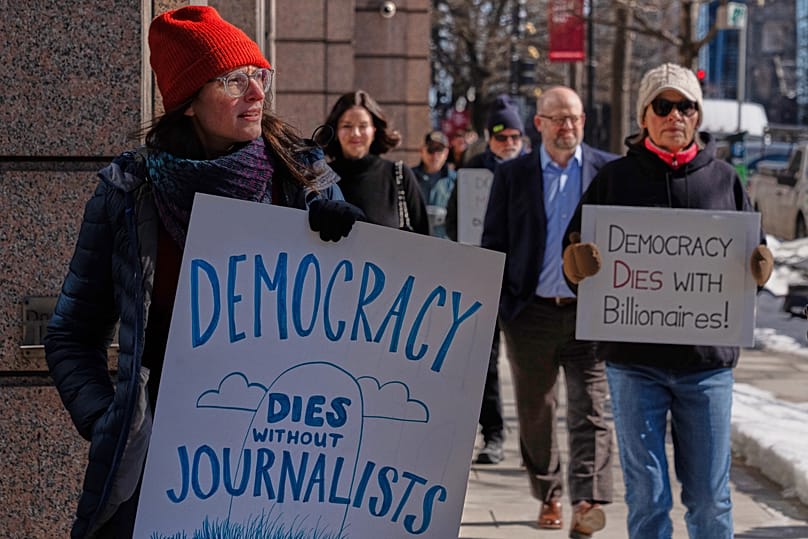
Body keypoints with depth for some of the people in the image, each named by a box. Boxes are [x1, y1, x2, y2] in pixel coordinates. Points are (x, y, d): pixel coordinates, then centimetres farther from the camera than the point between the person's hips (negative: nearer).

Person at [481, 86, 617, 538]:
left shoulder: (611, 171, 4)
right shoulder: (513, 175, 5)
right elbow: (494, 244, 6)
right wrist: (492, 309, -2)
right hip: (531, 314, 2)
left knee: (591, 411, -11)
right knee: (536, 415, 11)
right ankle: (548, 496, 27)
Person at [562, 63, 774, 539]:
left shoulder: (724, 179, 9)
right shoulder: (616, 178, 7)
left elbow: (758, 258, 12)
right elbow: (574, 257, 6)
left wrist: (752, 265, -12)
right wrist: (593, 261, -17)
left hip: (707, 359, 0)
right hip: (634, 359, 0)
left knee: (710, 499, 5)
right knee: (647, 496, 4)